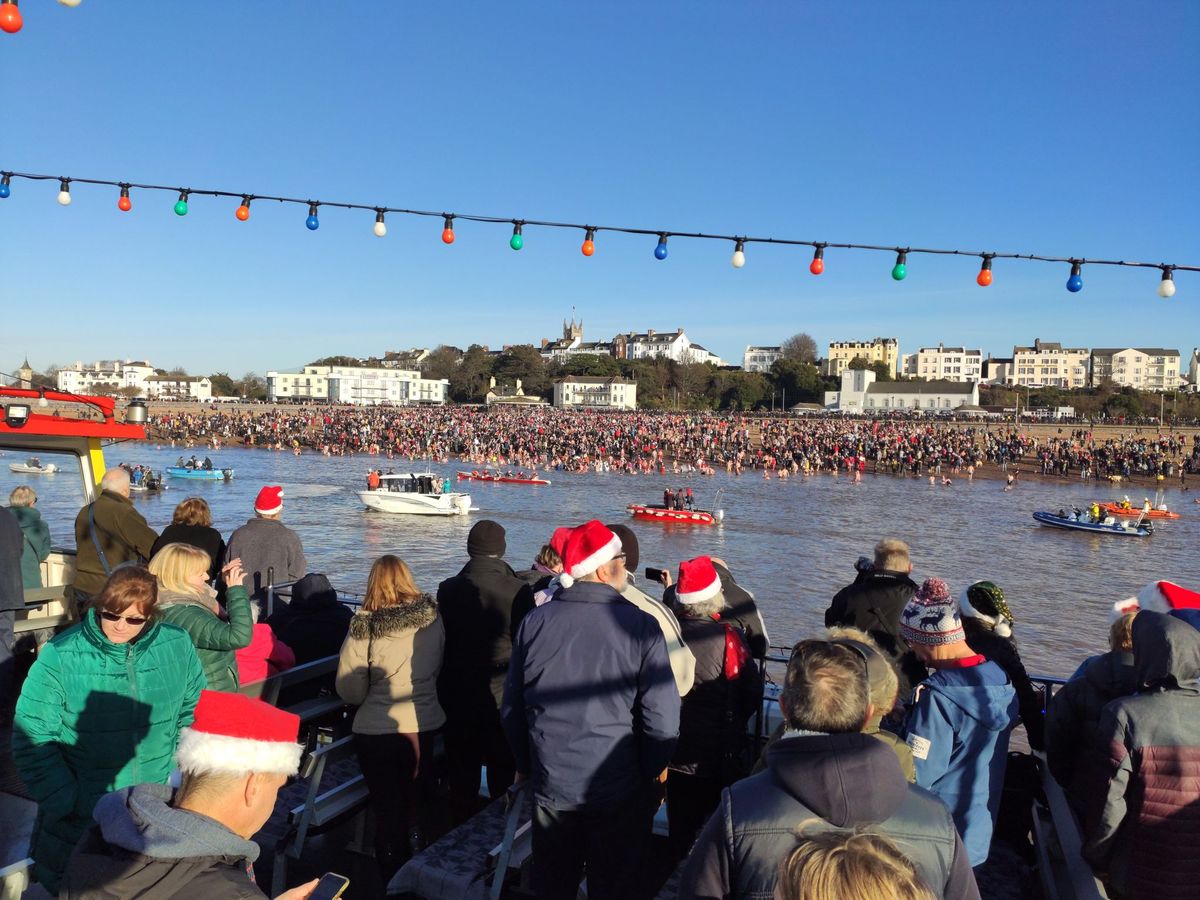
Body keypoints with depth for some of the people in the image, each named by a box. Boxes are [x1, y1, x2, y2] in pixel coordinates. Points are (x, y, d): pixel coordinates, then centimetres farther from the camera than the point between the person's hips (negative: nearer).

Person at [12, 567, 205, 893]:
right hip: (79, 822, -2)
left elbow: (194, 711, 4)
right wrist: (67, 804, -16)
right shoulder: (60, 655, -17)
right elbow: (32, 739, -12)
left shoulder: (177, 645, -9)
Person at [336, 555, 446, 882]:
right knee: (418, 808, 25)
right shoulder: (432, 618, -8)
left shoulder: (364, 627, -18)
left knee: (388, 812, 15)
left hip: (377, 732, -3)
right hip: (426, 725, 4)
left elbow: (350, 691, -12)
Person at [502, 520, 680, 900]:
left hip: (550, 786, 3)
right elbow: (663, 721, -17)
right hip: (619, 793, -3)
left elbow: (512, 708, 1)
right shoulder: (640, 626, -17)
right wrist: (650, 774, 0)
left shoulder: (534, 622, -8)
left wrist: (525, 765, 15)